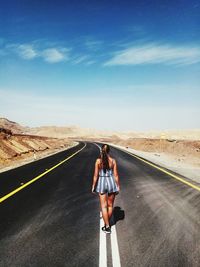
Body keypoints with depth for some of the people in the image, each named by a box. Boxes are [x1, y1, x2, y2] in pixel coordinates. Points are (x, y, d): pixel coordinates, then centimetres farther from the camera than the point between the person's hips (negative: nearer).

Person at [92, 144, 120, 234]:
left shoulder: (98, 161, -8)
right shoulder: (113, 161, -6)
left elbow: (96, 175, -7)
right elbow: (116, 175, -4)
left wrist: (93, 186, 3)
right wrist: (118, 186, 5)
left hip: (101, 183, -1)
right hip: (111, 182, 1)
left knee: (104, 206, 8)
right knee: (110, 205, 18)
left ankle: (107, 227, 9)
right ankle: (108, 223, 33)